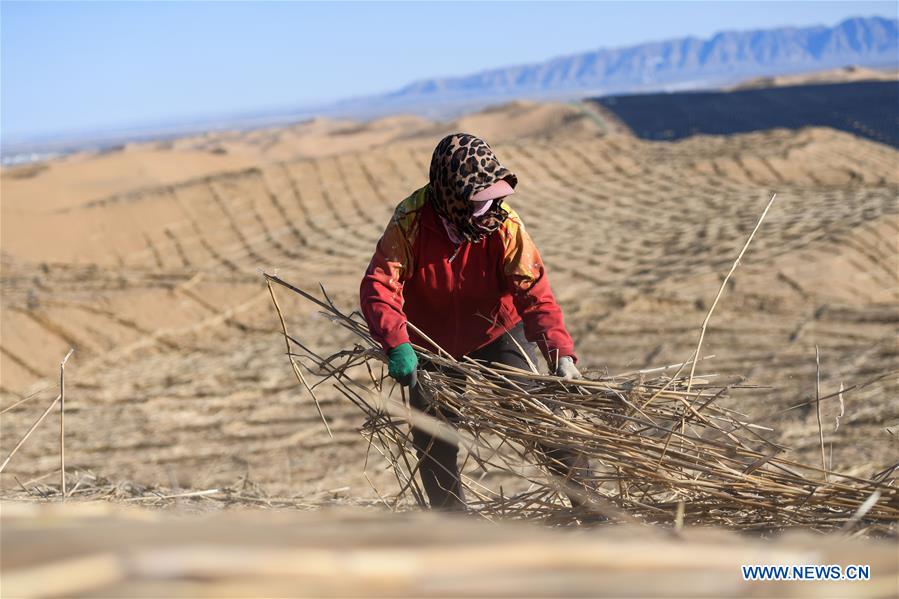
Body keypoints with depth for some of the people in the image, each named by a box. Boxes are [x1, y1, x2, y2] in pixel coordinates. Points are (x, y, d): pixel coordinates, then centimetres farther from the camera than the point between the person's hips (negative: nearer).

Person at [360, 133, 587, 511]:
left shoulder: (504, 225, -23)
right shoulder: (410, 222, -23)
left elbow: (535, 293, -27)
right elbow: (379, 284, -30)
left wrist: (560, 352, -40)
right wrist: (396, 344, -46)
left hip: (498, 335, -1)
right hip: (434, 348, 1)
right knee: (432, 443, 6)